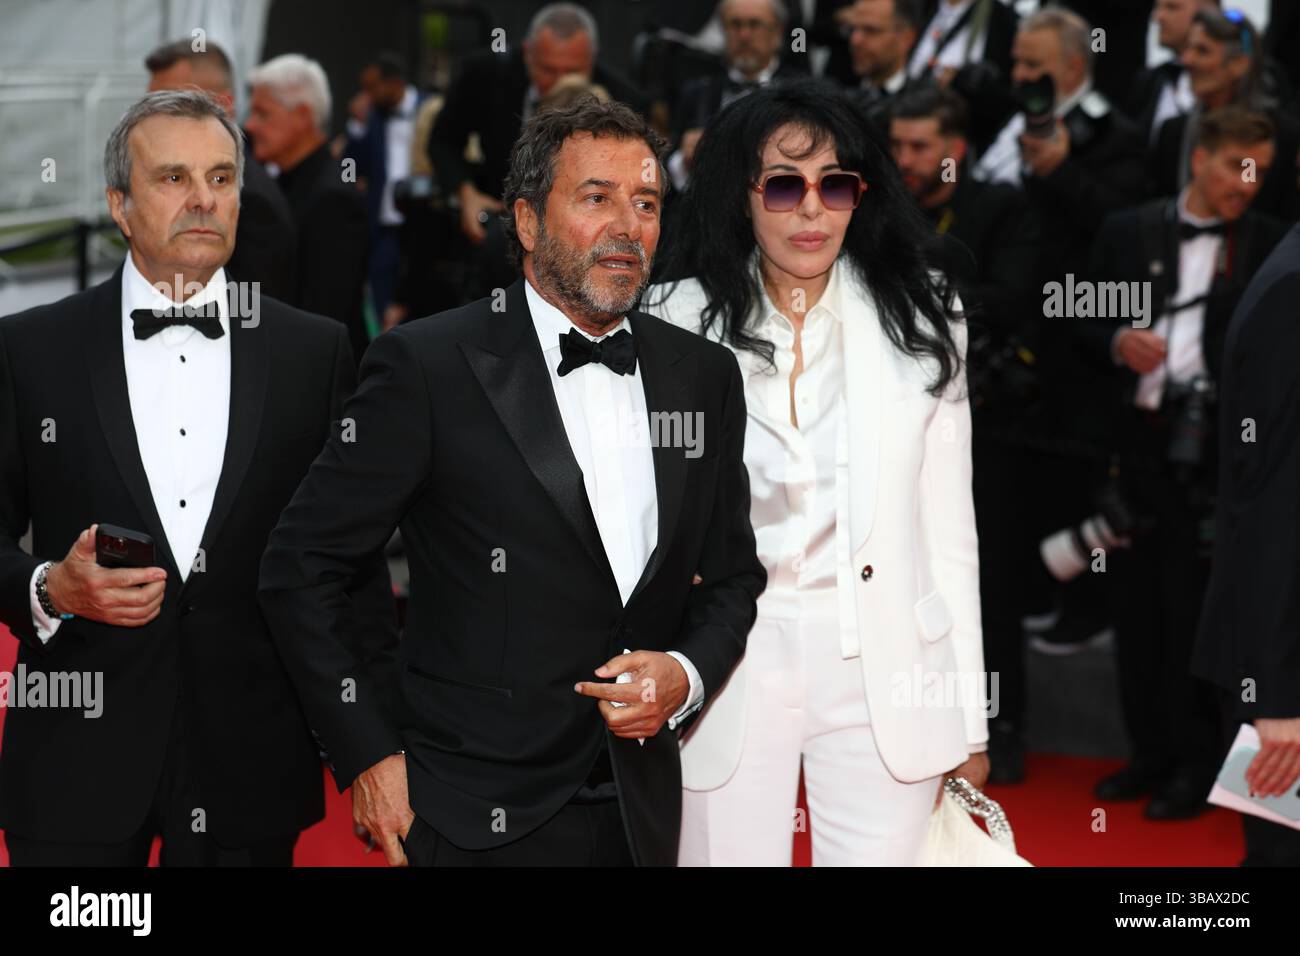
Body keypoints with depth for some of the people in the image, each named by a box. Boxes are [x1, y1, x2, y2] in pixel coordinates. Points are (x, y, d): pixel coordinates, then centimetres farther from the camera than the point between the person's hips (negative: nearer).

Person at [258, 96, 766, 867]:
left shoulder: (706, 376, 6)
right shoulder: (428, 364, -9)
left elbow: (732, 574, 15)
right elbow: (303, 566, -7)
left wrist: (688, 675, -5)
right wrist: (367, 756, -9)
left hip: (642, 814, 4)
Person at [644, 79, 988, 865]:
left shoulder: (919, 325, 3)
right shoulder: (679, 323, 0)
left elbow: (948, 529, 5)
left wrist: (968, 722, 5)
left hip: (881, 679, 1)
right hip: (728, 674, 0)